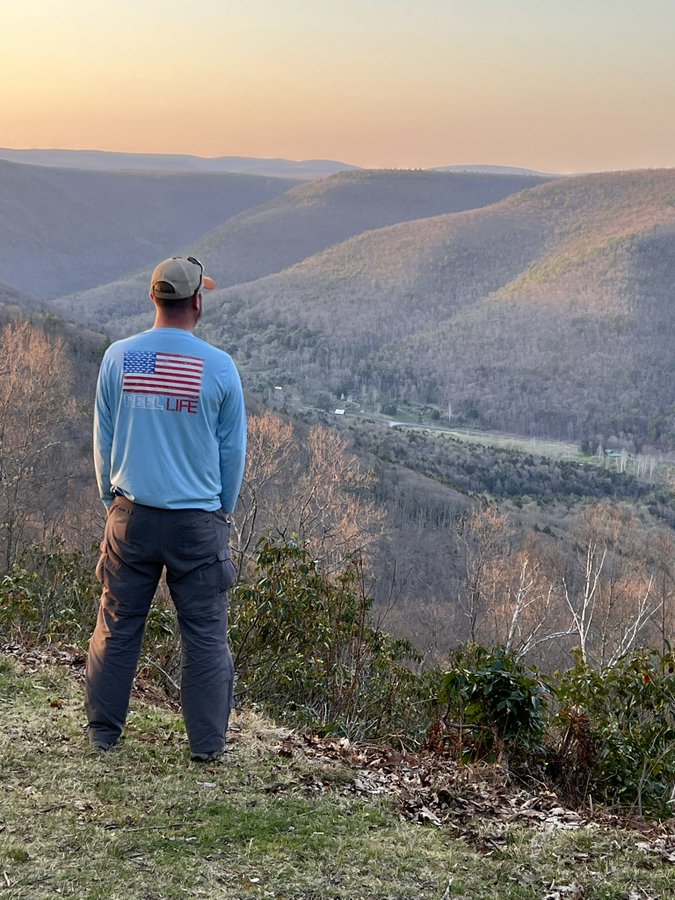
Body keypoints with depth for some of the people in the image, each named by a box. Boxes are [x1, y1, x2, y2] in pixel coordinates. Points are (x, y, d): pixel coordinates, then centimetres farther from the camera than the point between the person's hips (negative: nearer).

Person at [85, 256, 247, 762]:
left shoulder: (119, 357, -1)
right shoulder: (219, 367, -8)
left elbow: (103, 438, 7)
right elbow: (233, 450, 1)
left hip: (131, 515, 2)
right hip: (198, 520, -2)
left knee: (118, 627, 12)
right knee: (206, 634, 7)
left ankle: (103, 732, 21)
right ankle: (207, 742, 12)